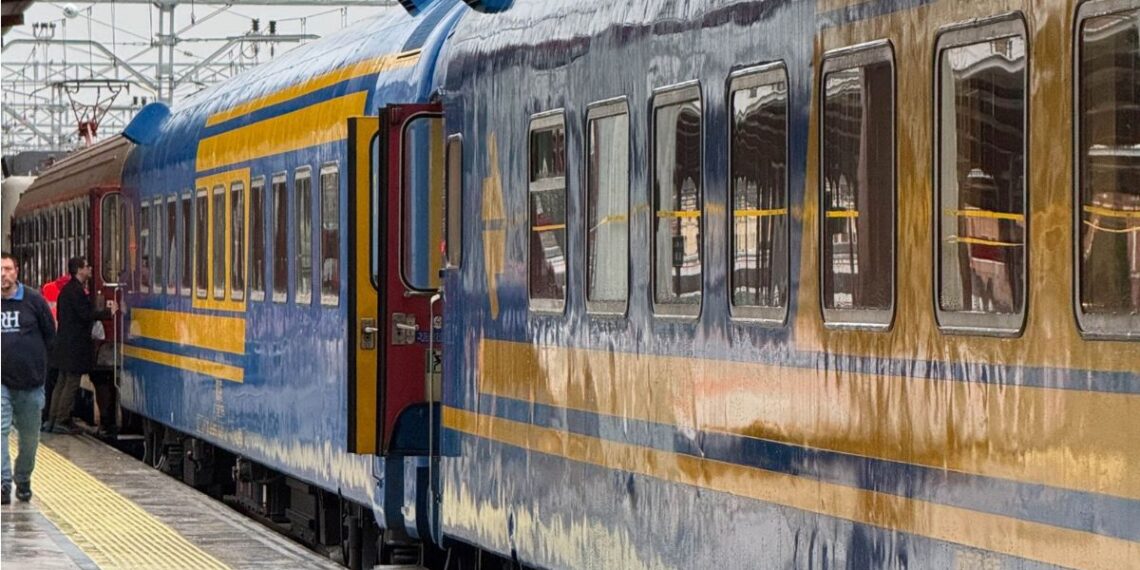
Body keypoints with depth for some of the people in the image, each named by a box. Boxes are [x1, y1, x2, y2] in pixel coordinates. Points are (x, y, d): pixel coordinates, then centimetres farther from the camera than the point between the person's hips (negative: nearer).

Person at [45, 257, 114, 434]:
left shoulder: (67, 289, 14)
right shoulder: (77, 291, -17)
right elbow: (86, 314, -22)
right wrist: (109, 312, -15)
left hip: (64, 343, 10)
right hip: (76, 345, -10)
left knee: (62, 382, 14)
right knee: (72, 383, -5)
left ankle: (53, 420, 15)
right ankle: (61, 422, -4)